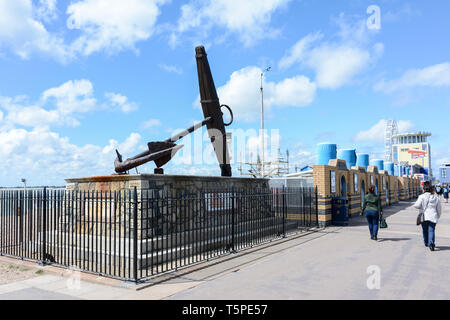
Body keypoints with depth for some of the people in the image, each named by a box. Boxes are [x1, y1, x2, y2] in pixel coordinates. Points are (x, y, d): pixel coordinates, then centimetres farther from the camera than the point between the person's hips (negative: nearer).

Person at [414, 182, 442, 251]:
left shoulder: (422, 197, -8)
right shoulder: (436, 198, 4)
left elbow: (417, 205, -17)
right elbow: (439, 209, 11)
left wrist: (415, 205, 6)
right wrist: (438, 216, 24)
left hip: (424, 217, -1)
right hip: (433, 217, 1)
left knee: (425, 230, 16)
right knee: (431, 230, -2)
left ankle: (426, 242, 31)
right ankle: (431, 243, -21)